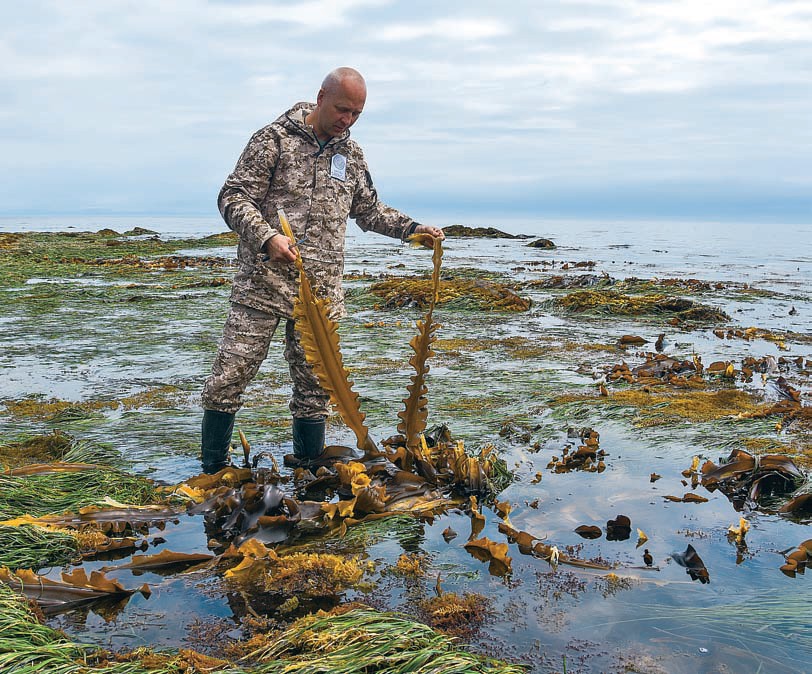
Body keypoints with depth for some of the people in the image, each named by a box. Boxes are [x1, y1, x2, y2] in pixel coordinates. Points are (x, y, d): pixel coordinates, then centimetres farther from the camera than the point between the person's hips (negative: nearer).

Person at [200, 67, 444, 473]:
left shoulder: (351, 154, 14)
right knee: (229, 377, -3)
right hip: (263, 282, -4)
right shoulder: (274, 139, -2)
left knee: (315, 386, 7)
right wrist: (267, 237, -23)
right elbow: (233, 198, -6)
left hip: (322, 289, 4)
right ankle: (212, 474, 12)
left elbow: (369, 210, 27)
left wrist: (412, 228, 13)